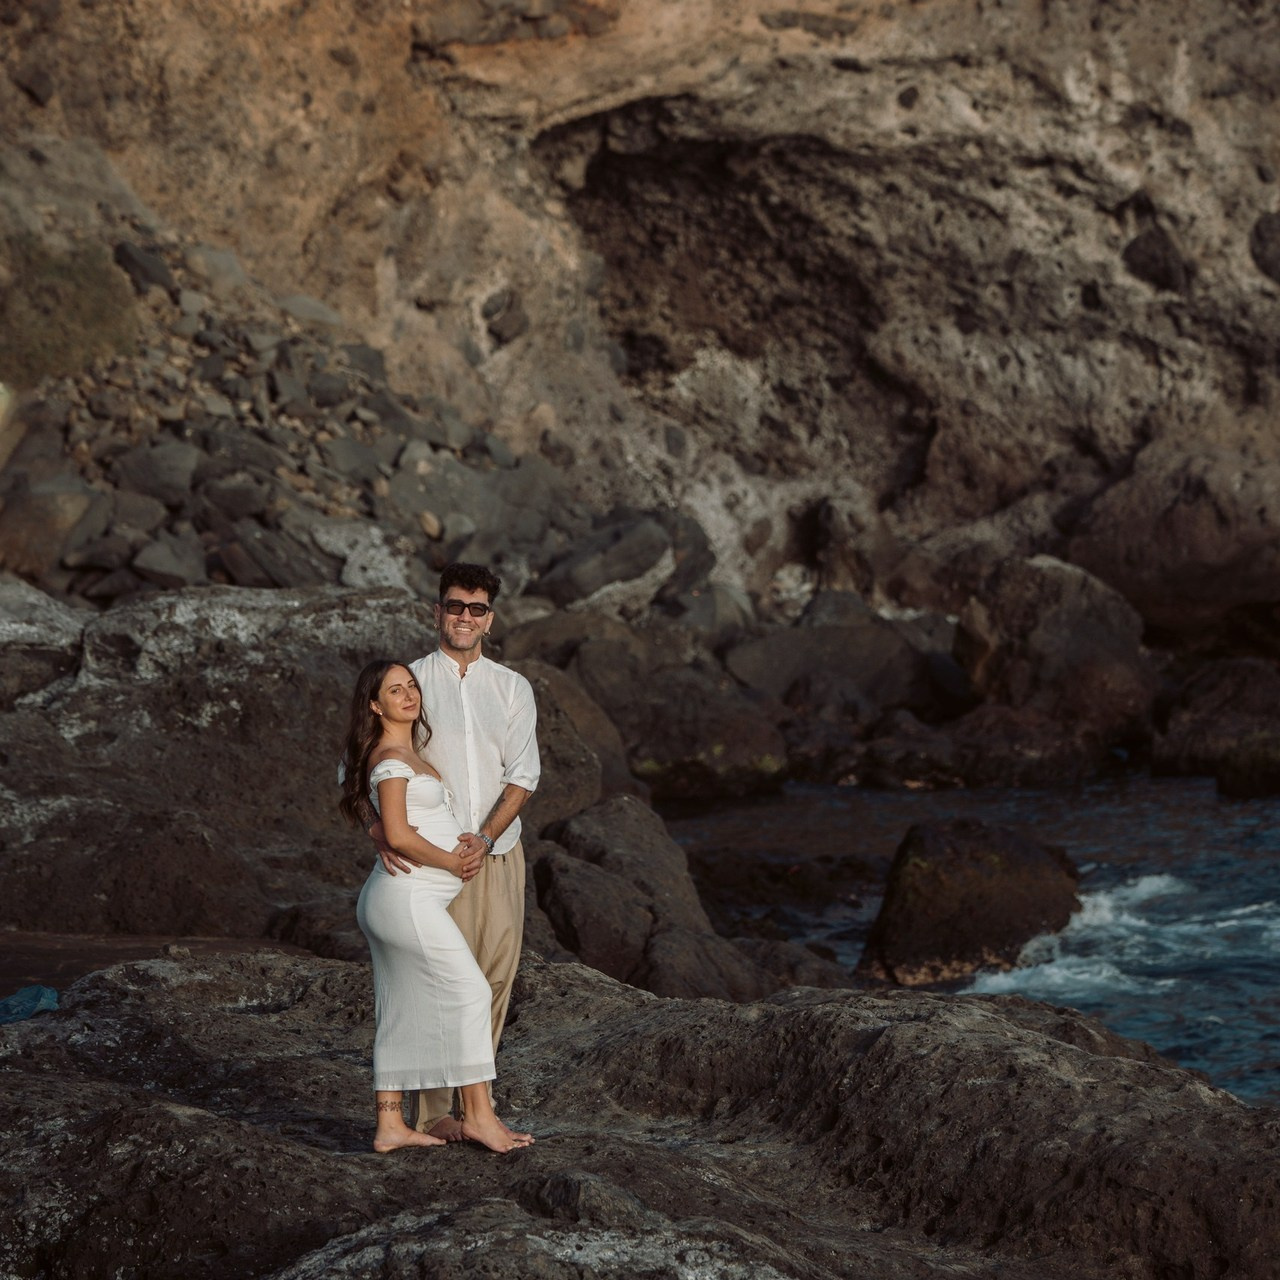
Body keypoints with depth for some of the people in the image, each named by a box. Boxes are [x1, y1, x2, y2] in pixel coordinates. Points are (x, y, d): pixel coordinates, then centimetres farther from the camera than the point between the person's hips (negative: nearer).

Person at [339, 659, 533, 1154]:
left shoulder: (410, 753, 18)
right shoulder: (390, 757, -12)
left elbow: (434, 823, 20)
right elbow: (398, 835, -18)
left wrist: (473, 843, 1)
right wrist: (454, 863, -8)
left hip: (396, 902, 10)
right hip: (407, 896, -10)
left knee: (404, 1011, 10)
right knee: (469, 990, -8)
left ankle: (390, 1125, 12)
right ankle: (478, 1114, -5)